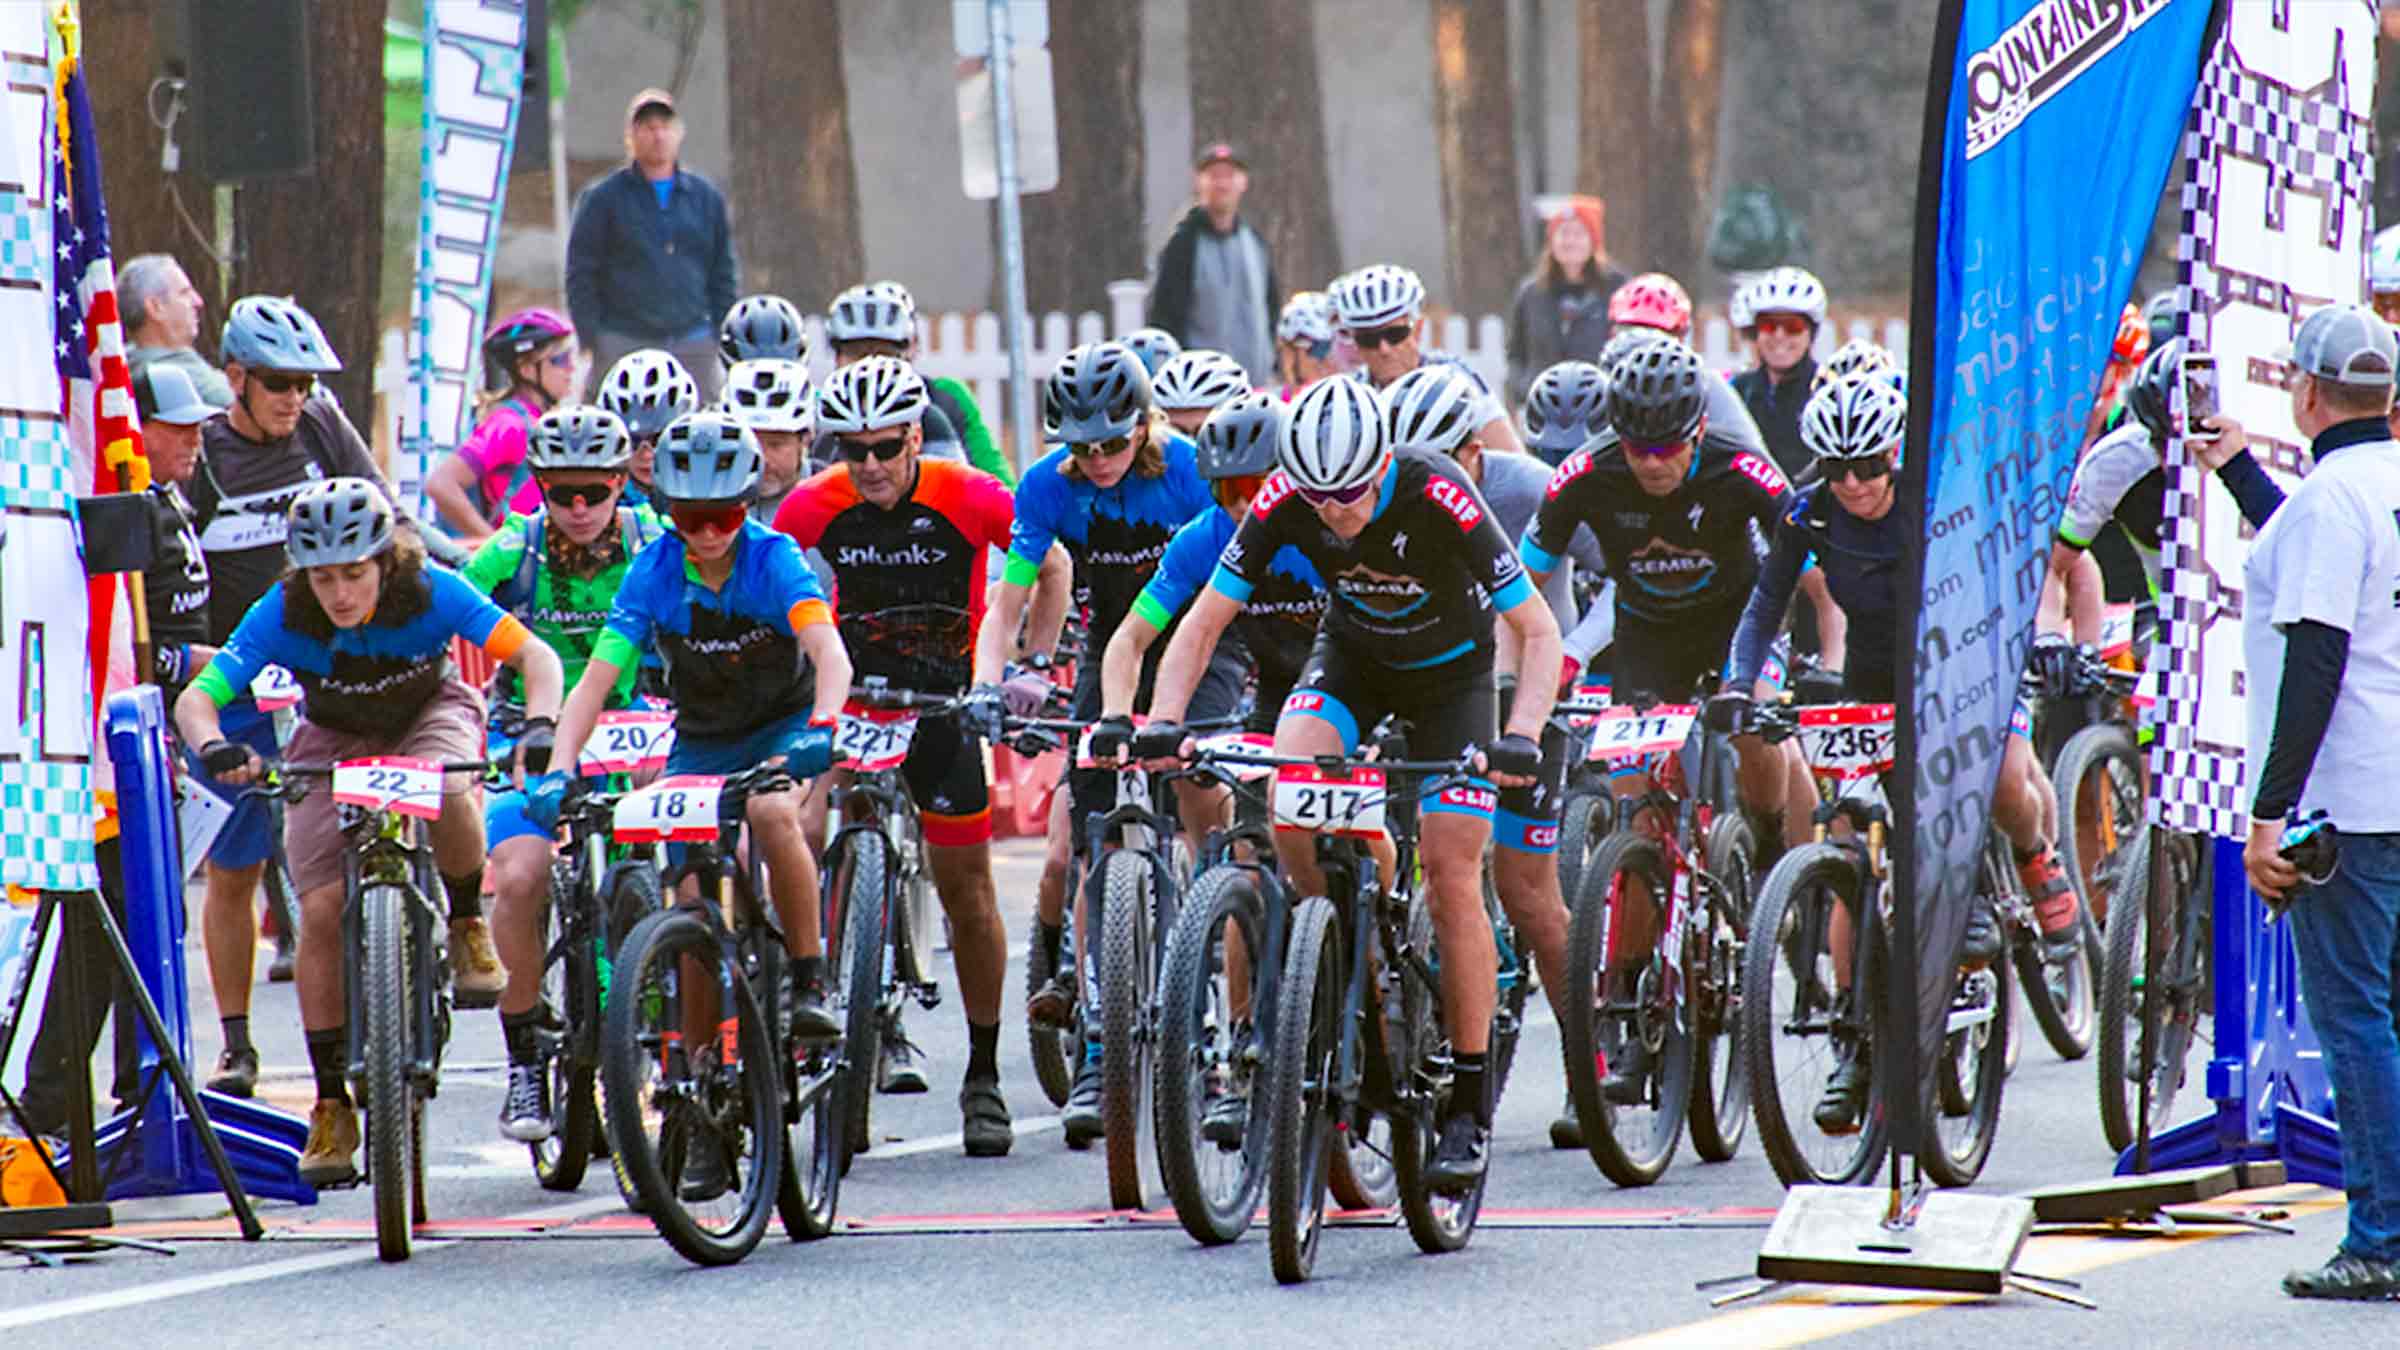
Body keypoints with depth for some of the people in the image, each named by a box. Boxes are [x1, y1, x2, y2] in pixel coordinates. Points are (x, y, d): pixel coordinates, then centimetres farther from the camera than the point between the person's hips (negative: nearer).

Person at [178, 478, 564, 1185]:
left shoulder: (429, 592, -29)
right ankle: (333, 1108, -5)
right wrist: (214, 747, -54)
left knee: (447, 794, -38)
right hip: (334, 742, 1)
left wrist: (539, 728, -51)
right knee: (322, 910, -15)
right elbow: (197, 697, -31)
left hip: (427, 716, -1)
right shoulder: (282, 616, -27)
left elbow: (535, 655, -31)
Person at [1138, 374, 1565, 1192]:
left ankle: (1469, 1101, -3)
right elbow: (1203, 623, -17)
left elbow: (1538, 630, -29)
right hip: (1351, 658, 2)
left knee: (1452, 875, -12)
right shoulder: (1284, 502, -25)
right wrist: (1163, 723, -33)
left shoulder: (1438, 497, -33)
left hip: (1450, 672, -2)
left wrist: (1520, 738, -43)